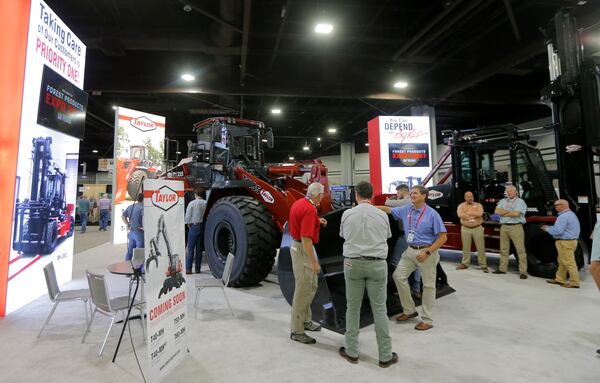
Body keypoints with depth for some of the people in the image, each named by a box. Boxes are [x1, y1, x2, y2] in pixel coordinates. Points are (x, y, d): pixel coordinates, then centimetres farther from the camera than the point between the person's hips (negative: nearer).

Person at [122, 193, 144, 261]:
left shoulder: (130, 207, 10)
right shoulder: (142, 207, -16)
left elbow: (123, 216, 20)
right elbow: (144, 217, -32)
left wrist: (128, 225, 16)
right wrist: (144, 227, -18)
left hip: (131, 232, 7)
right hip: (139, 233, -7)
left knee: (129, 251, 18)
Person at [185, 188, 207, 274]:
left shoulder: (192, 203, -4)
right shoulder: (206, 203, -1)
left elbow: (187, 217, -4)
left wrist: (189, 225, 8)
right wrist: (205, 224, 8)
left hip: (194, 226, -3)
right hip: (204, 227, 3)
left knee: (190, 248, 4)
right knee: (199, 249, 11)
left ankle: (188, 269, 2)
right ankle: (198, 269, 15)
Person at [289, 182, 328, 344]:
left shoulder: (300, 203, 5)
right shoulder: (309, 210, -24)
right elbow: (305, 238, -28)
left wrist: (316, 221, 20)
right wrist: (314, 262, -25)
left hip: (298, 245, 10)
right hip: (303, 250, -10)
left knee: (312, 285, 19)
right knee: (303, 289, -1)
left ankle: (305, 320, 33)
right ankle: (297, 331, 11)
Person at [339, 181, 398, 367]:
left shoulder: (347, 214, -6)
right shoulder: (382, 215, -3)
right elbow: (387, 237, 12)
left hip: (353, 263, 0)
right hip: (377, 264, 1)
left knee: (352, 307, 12)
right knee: (379, 309, 9)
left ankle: (352, 352, 23)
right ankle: (385, 355, 18)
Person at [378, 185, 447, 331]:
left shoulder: (432, 214, -13)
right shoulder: (406, 210, 4)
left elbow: (443, 237, -13)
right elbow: (388, 209, 14)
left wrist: (427, 252, -20)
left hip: (427, 251, -6)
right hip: (410, 250, 6)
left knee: (428, 285, 4)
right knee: (398, 275, 4)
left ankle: (427, 320, 19)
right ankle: (409, 310, 20)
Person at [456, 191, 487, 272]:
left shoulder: (478, 205, 4)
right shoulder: (461, 206, 4)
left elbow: (480, 213, -16)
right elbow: (460, 215, -15)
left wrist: (468, 213, -10)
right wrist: (474, 215, -12)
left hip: (477, 228, 0)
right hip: (465, 228, 1)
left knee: (481, 247, 1)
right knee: (466, 247, 7)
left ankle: (483, 265, 9)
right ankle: (465, 264, 19)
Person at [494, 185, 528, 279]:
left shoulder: (520, 202, -1)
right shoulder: (502, 201, 15)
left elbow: (516, 214, -14)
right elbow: (497, 211, 1)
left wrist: (504, 213, -1)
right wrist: (510, 211, -8)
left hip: (516, 227, -5)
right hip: (504, 227, 5)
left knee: (520, 250, -6)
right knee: (504, 249, 10)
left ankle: (523, 272, -3)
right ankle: (502, 269, 18)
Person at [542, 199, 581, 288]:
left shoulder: (563, 216, -19)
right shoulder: (572, 214, 16)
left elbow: (558, 231, -24)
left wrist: (548, 229, -6)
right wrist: (550, 227, 14)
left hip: (565, 242, -11)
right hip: (571, 240, 11)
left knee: (569, 263, -4)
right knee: (562, 262, 16)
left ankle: (574, 283, 1)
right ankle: (559, 279, 23)